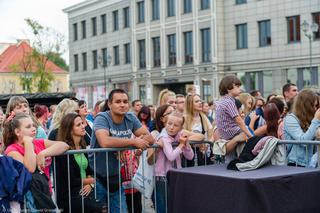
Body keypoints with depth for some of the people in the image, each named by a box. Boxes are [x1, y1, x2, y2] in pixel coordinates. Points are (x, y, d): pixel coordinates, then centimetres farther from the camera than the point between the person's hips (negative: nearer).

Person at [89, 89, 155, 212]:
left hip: (115, 178, 5)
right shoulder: (102, 118, -14)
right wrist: (134, 142, -24)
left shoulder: (131, 118, 2)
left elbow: (150, 138, -2)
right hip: (97, 178, -5)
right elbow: (104, 142, -32)